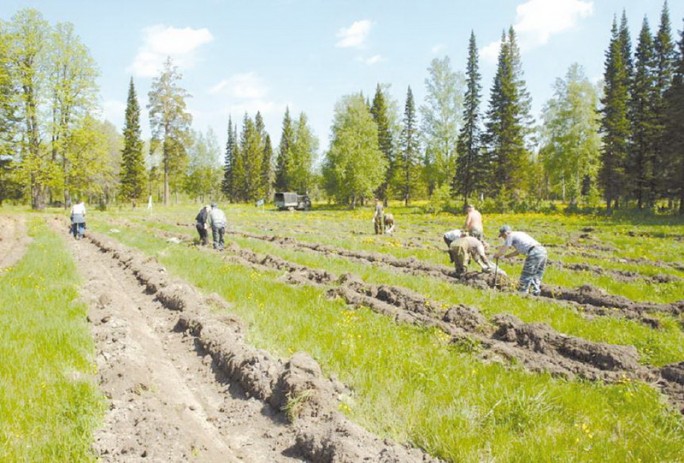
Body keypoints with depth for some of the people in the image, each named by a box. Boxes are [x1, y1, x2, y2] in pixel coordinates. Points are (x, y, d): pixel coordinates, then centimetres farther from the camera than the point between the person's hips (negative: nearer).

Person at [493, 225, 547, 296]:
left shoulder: (510, 236, 4)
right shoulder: (519, 234, 30)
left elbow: (502, 252, 4)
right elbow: (517, 251, 39)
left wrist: (496, 255, 24)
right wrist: (505, 256, 39)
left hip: (534, 253, -9)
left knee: (525, 277, 0)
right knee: (536, 277, 15)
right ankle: (536, 294, 15)